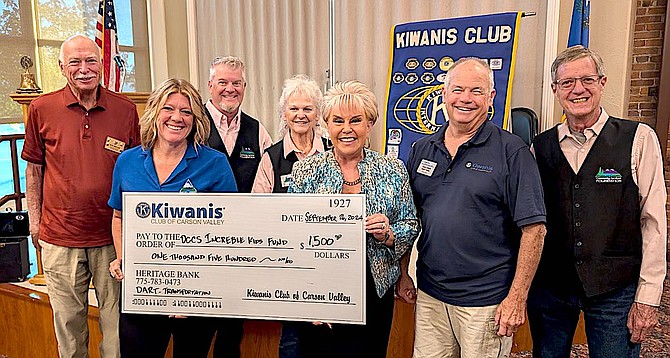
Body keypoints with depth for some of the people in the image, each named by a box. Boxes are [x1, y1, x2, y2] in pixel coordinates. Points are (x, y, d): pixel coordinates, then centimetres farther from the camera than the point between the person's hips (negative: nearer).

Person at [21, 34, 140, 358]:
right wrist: (34, 221, 8)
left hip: (113, 236, 0)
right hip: (59, 238, 0)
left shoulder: (126, 110, -2)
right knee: (68, 320, 15)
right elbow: (34, 169, 9)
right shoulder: (42, 109, -2)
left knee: (116, 319, 13)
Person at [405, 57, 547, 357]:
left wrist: (517, 297, -12)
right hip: (429, 296, 4)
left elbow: (533, 228, -10)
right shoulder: (421, 149, 6)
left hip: (486, 302, -4)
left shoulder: (512, 152, -8)